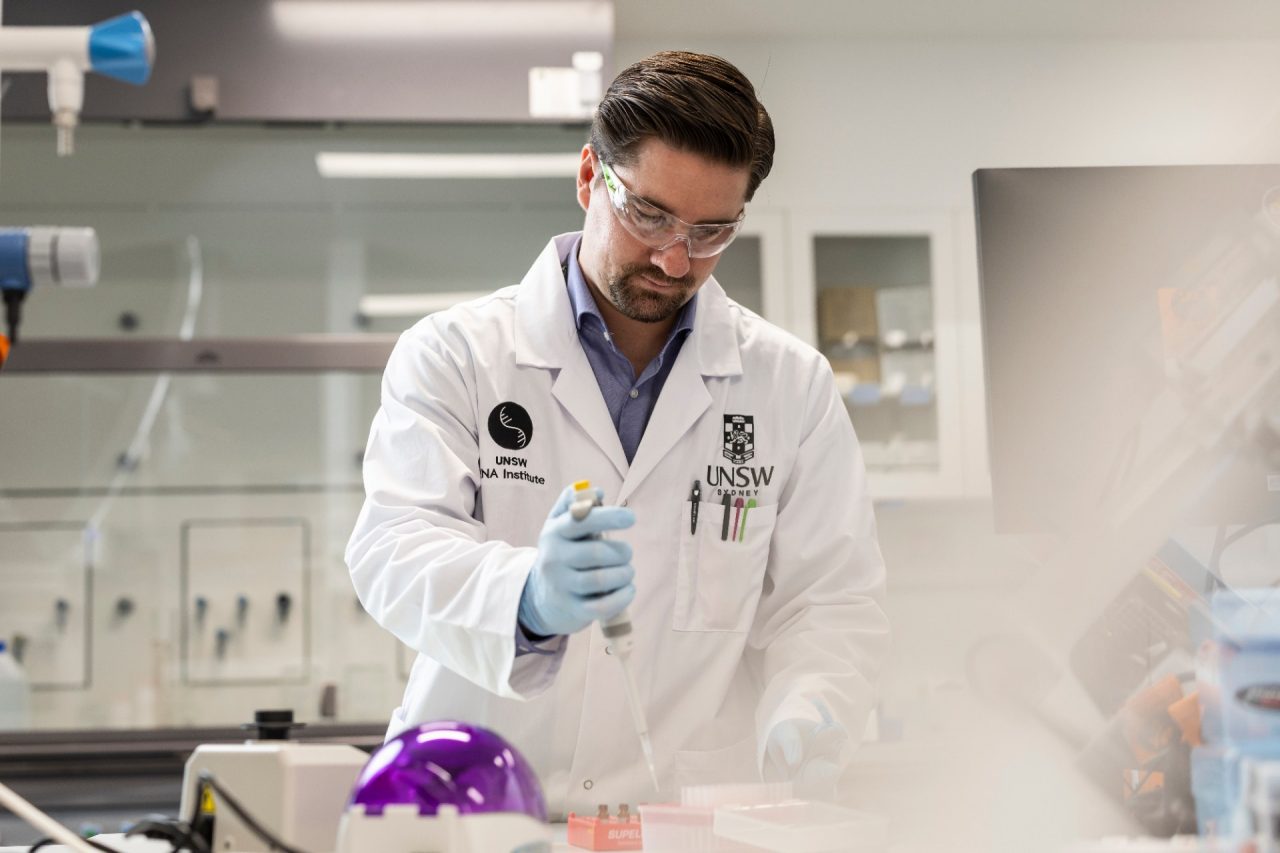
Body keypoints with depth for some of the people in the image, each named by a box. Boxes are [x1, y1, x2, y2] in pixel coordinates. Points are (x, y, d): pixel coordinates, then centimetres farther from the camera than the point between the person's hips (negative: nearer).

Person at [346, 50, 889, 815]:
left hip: (697, 812, 1)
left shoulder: (793, 385, 10)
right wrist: (527, 598, -28)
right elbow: (396, 546, -7)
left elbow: (832, 602, 9)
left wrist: (799, 743, -12)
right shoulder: (454, 355, 6)